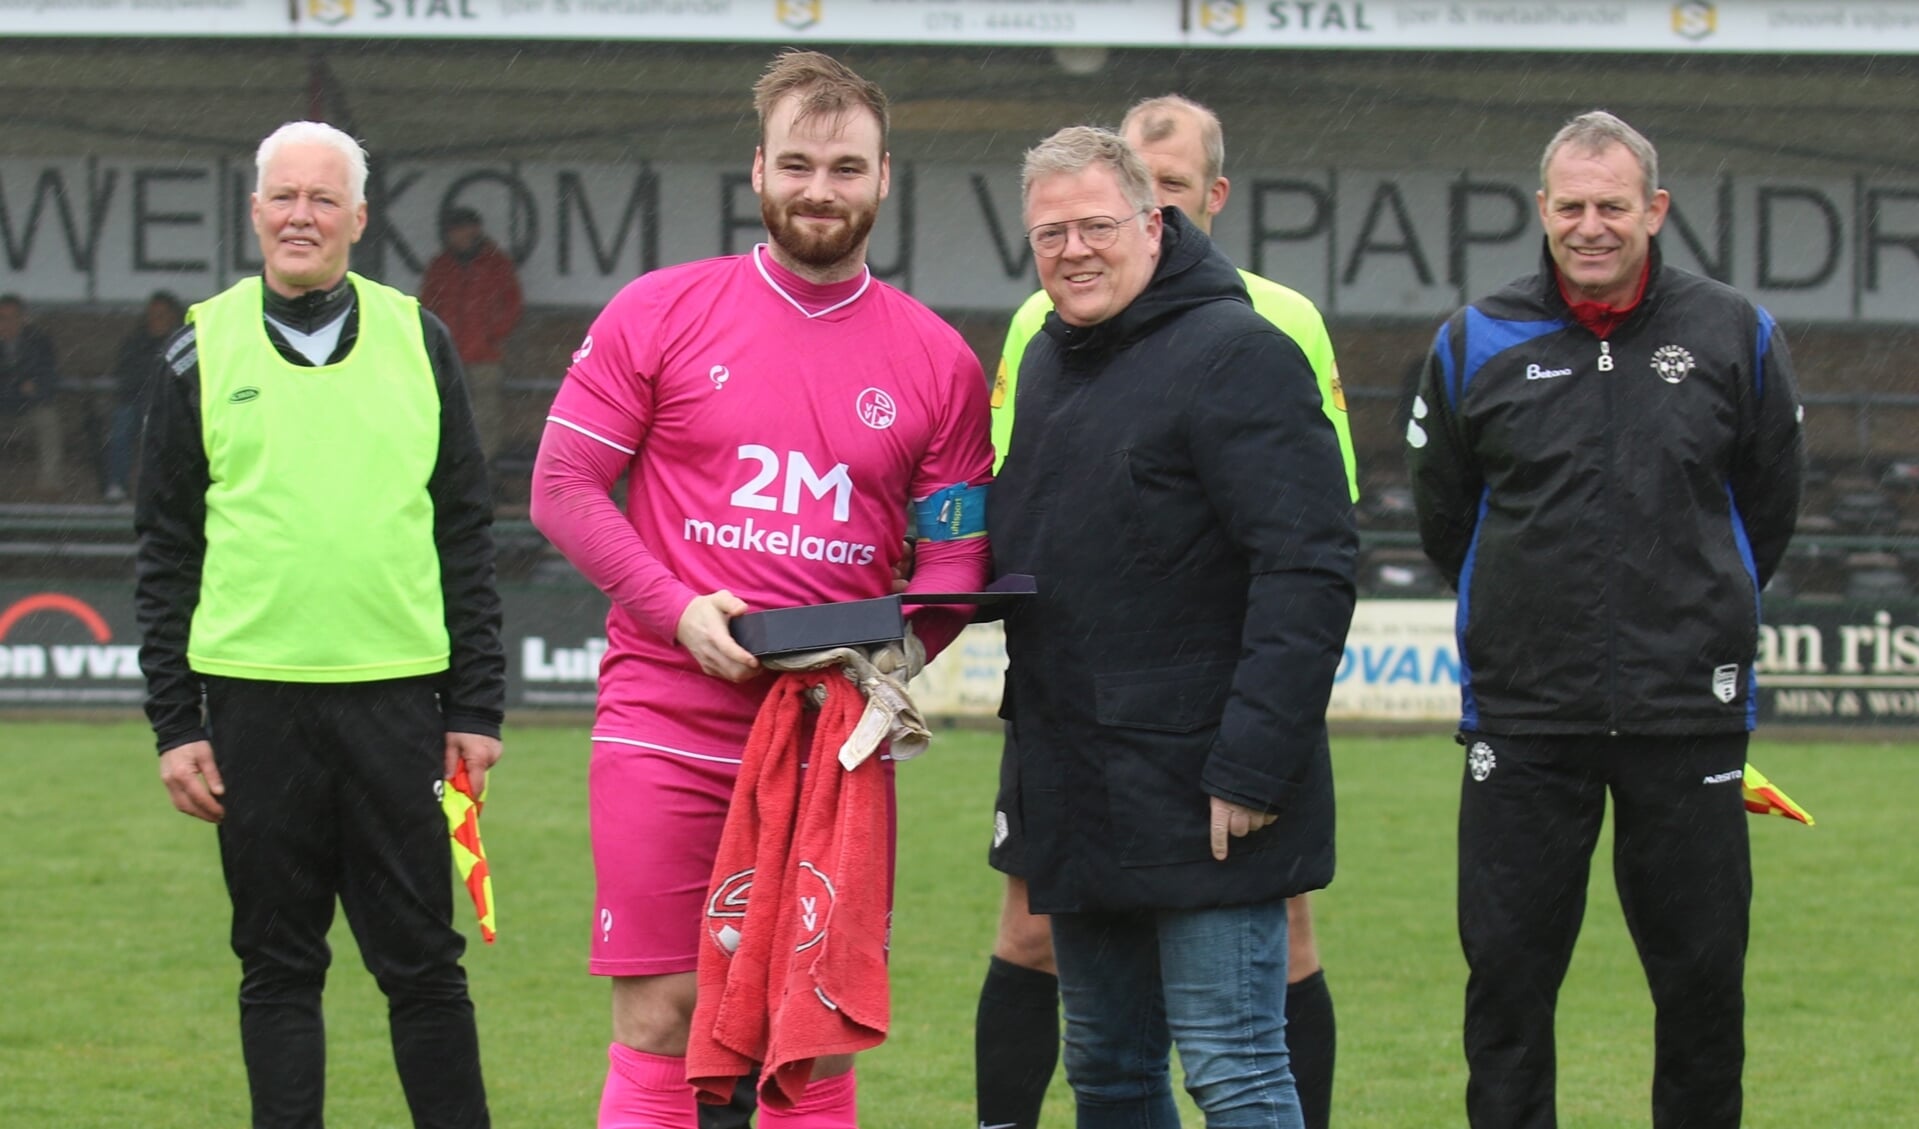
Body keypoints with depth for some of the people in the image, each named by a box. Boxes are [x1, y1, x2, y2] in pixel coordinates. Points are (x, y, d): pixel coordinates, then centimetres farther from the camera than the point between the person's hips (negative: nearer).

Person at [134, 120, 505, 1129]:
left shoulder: (418, 342, 9)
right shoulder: (203, 349, 6)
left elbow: (466, 537, 10)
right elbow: (165, 551, 7)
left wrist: (476, 707, 4)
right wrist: (174, 723, 1)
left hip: (398, 693, 0)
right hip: (256, 696, 0)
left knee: (422, 960, 0)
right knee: (278, 966, 5)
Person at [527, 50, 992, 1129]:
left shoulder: (937, 361, 6)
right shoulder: (662, 313, 2)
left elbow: (956, 555, 9)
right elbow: (563, 485, 2)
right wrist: (678, 608, -11)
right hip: (669, 726, -2)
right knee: (661, 1024, -4)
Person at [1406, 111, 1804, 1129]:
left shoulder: (1735, 337, 4)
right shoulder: (1476, 346, 3)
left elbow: (1768, 512, 15)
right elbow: (1443, 520, 14)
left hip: (1689, 712, 0)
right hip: (1523, 719, 0)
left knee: (1703, 977, 4)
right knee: (1507, 973, 1)